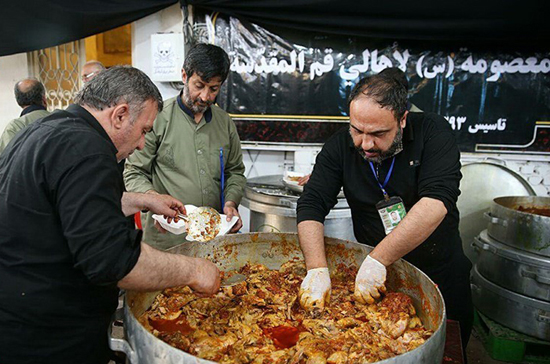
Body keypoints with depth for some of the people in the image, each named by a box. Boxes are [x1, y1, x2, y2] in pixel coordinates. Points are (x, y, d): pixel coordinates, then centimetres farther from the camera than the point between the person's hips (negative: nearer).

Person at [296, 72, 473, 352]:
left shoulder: (432, 132, -18)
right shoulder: (340, 147, -11)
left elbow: (437, 201, -30)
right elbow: (311, 205, -16)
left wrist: (377, 260, -36)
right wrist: (317, 269, -31)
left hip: (441, 274, 0)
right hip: (373, 276, 1)